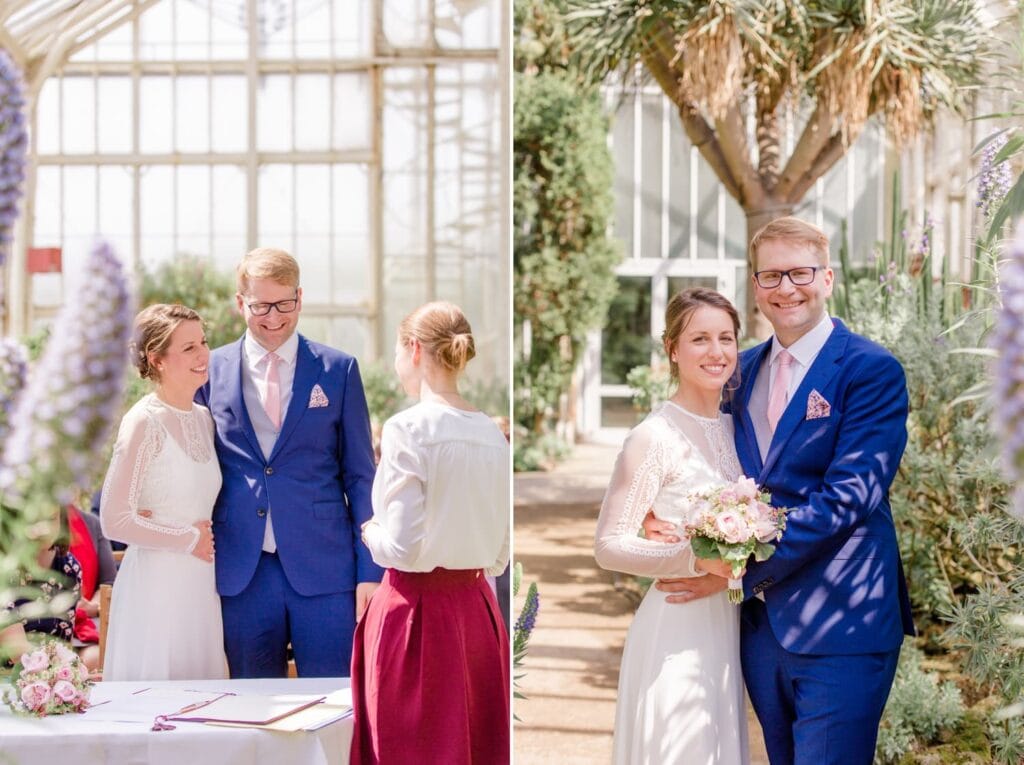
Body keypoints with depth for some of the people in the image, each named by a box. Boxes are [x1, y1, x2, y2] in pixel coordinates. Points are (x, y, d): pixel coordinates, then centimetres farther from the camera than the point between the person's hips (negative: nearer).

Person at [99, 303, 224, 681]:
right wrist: (189, 538, -9)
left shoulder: (204, 419, 10)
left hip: (202, 585, 7)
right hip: (156, 584, -7)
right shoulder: (144, 423, -11)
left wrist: (207, 536, 1)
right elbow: (114, 520, -16)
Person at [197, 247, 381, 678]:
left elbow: (360, 475, 5)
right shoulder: (211, 372, 6)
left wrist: (370, 570, 0)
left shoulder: (338, 370, 4)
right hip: (241, 574, 1)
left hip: (324, 569, -1)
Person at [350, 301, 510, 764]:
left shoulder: (407, 429, -14)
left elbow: (403, 548, -16)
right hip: (477, 609, 6)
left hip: (414, 611, -6)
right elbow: (500, 552, 10)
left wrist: (371, 534, 3)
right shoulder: (491, 434, 5)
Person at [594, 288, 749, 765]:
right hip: (676, 631, -7)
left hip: (726, 626, 7)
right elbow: (609, 545, -14)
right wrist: (696, 558, -25)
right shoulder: (653, 437, -13)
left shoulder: (731, 428, 8)